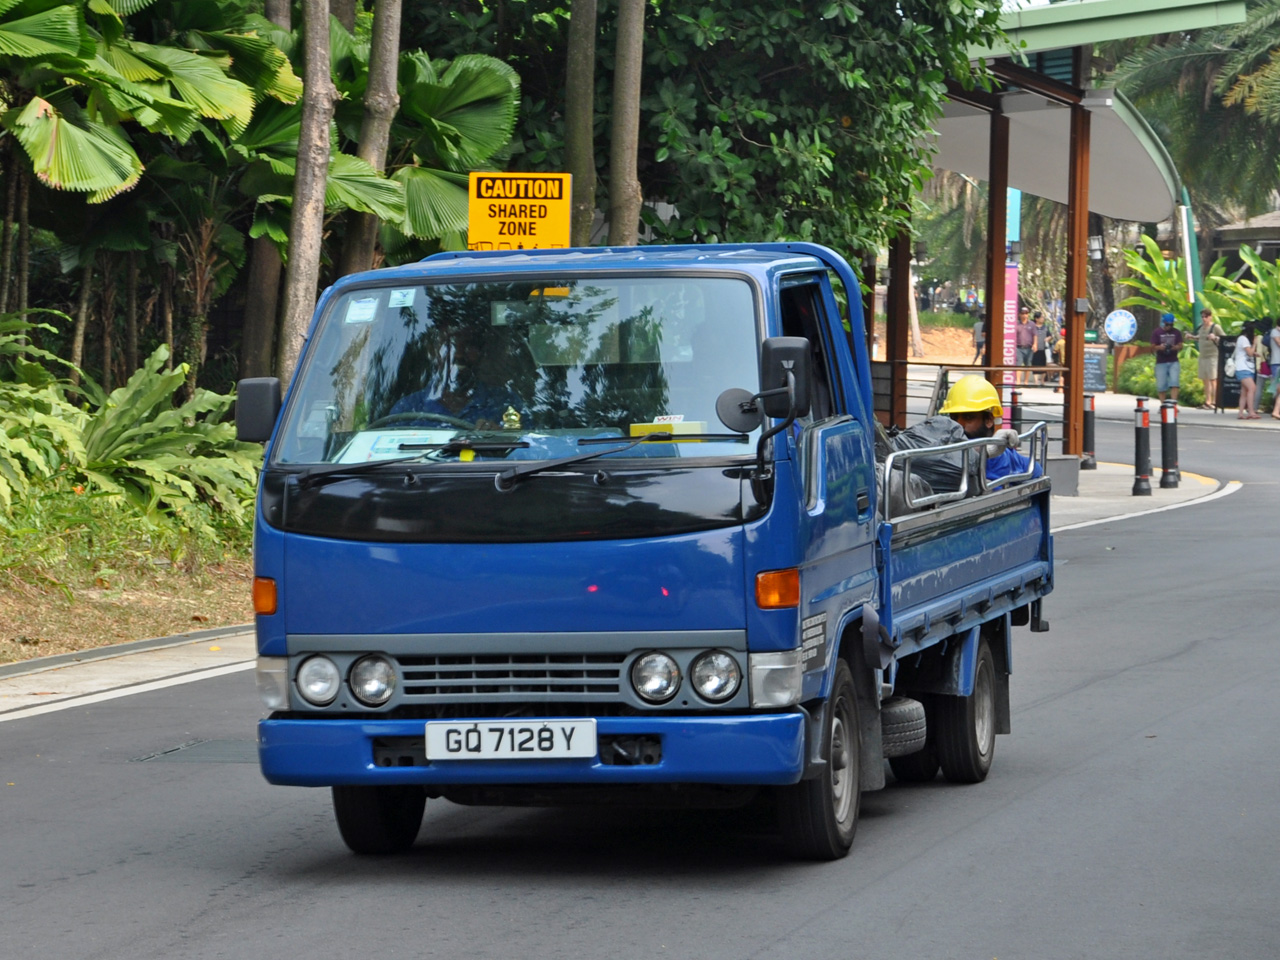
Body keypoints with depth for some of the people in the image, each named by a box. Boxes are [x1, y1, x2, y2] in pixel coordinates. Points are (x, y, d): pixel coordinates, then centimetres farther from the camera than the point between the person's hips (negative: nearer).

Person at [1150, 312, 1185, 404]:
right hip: (1161, 362, -1)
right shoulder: (1156, 332, 1)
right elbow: (1153, 346, -1)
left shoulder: (1177, 332, 6)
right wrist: (1160, 347, -23)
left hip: (1174, 362, 1)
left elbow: (1180, 346, 7)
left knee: (1174, 383, -13)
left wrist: (1175, 347, -16)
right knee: (1161, 385, -1)